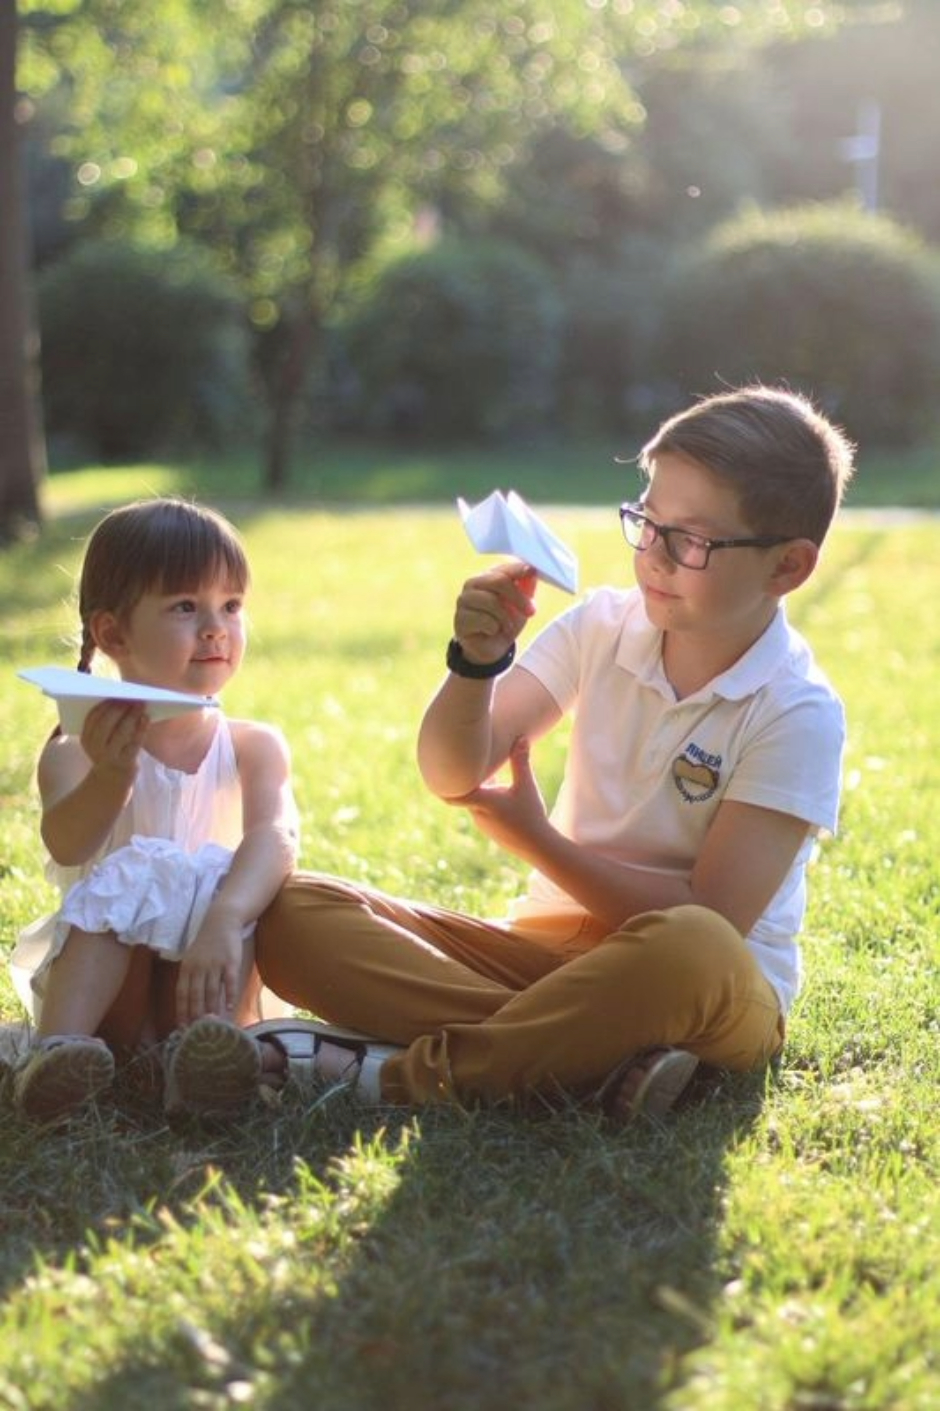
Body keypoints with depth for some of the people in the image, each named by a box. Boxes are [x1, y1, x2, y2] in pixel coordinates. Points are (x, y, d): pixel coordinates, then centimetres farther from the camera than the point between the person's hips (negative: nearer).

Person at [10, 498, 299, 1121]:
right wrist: (110, 778, -48)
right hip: (101, 976, -1)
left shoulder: (255, 748, 0)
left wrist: (223, 919, -43)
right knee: (125, 879, -26)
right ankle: (58, 1048, -45)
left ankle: (207, 1041, -47)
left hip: (196, 975, 1)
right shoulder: (78, 750, -4)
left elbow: (274, 836, -21)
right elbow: (66, 846, -25)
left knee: (220, 885, -24)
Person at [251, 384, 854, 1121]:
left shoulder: (799, 713, -11)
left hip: (717, 1000, -5)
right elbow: (454, 775, -5)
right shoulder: (604, 626, 2)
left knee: (691, 950, -42)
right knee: (294, 912, -15)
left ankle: (395, 1074, -29)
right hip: (550, 948, 5)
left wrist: (539, 842, -12)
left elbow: (708, 922, -17)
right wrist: (477, 664, -24)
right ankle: (597, 1062, -30)